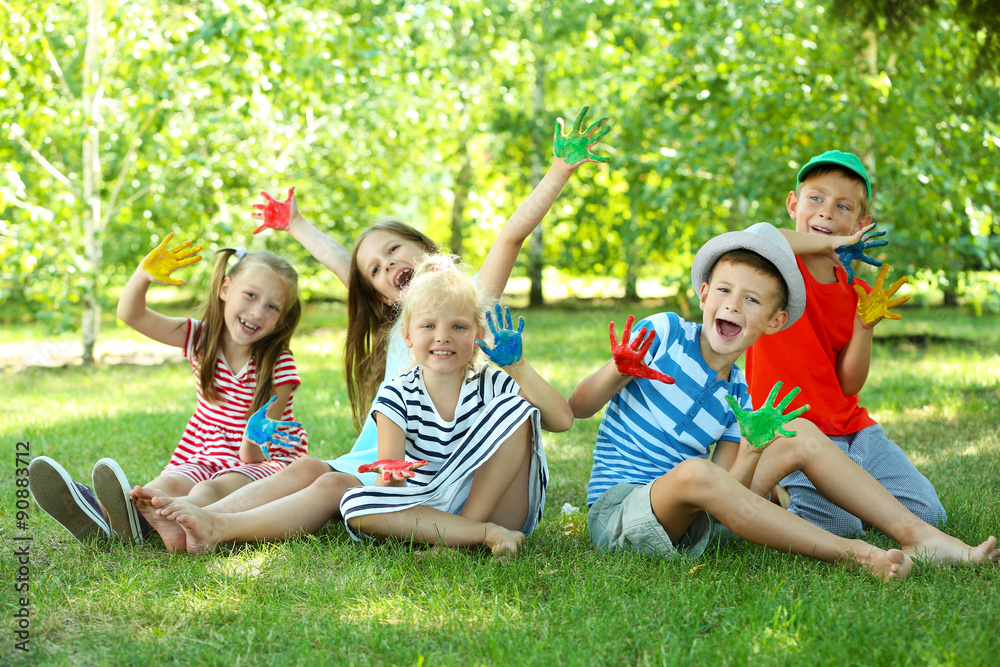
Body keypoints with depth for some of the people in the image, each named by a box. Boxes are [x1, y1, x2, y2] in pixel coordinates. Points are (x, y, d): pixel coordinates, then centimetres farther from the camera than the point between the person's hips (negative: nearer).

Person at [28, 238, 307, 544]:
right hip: (209, 458, 5)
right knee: (169, 483, -25)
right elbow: (131, 315, -3)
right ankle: (98, 516, -53)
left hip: (266, 461, -5)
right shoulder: (202, 340, 1)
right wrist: (143, 275, -21)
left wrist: (253, 443, -39)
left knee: (211, 489, -34)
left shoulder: (280, 366, -12)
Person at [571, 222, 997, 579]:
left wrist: (753, 449, -18)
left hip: (690, 520, 6)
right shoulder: (664, 333, -6)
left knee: (801, 435, 0)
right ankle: (854, 555, -34)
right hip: (618, 511, -6)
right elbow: (576, 408, -8)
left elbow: (726, 490, 0)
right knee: (693, 471, -40)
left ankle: (918, 537, -8)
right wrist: (618, 371, -27)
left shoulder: (735, 398, 8)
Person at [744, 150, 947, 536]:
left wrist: (865, 327, -12)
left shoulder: (857, 293, 7)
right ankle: (777, 493, 5)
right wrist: (828, 243, -28)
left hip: (852, 428, 6)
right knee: (838, 525, -24)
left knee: (926, 512, 0)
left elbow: (848, 385, 3)